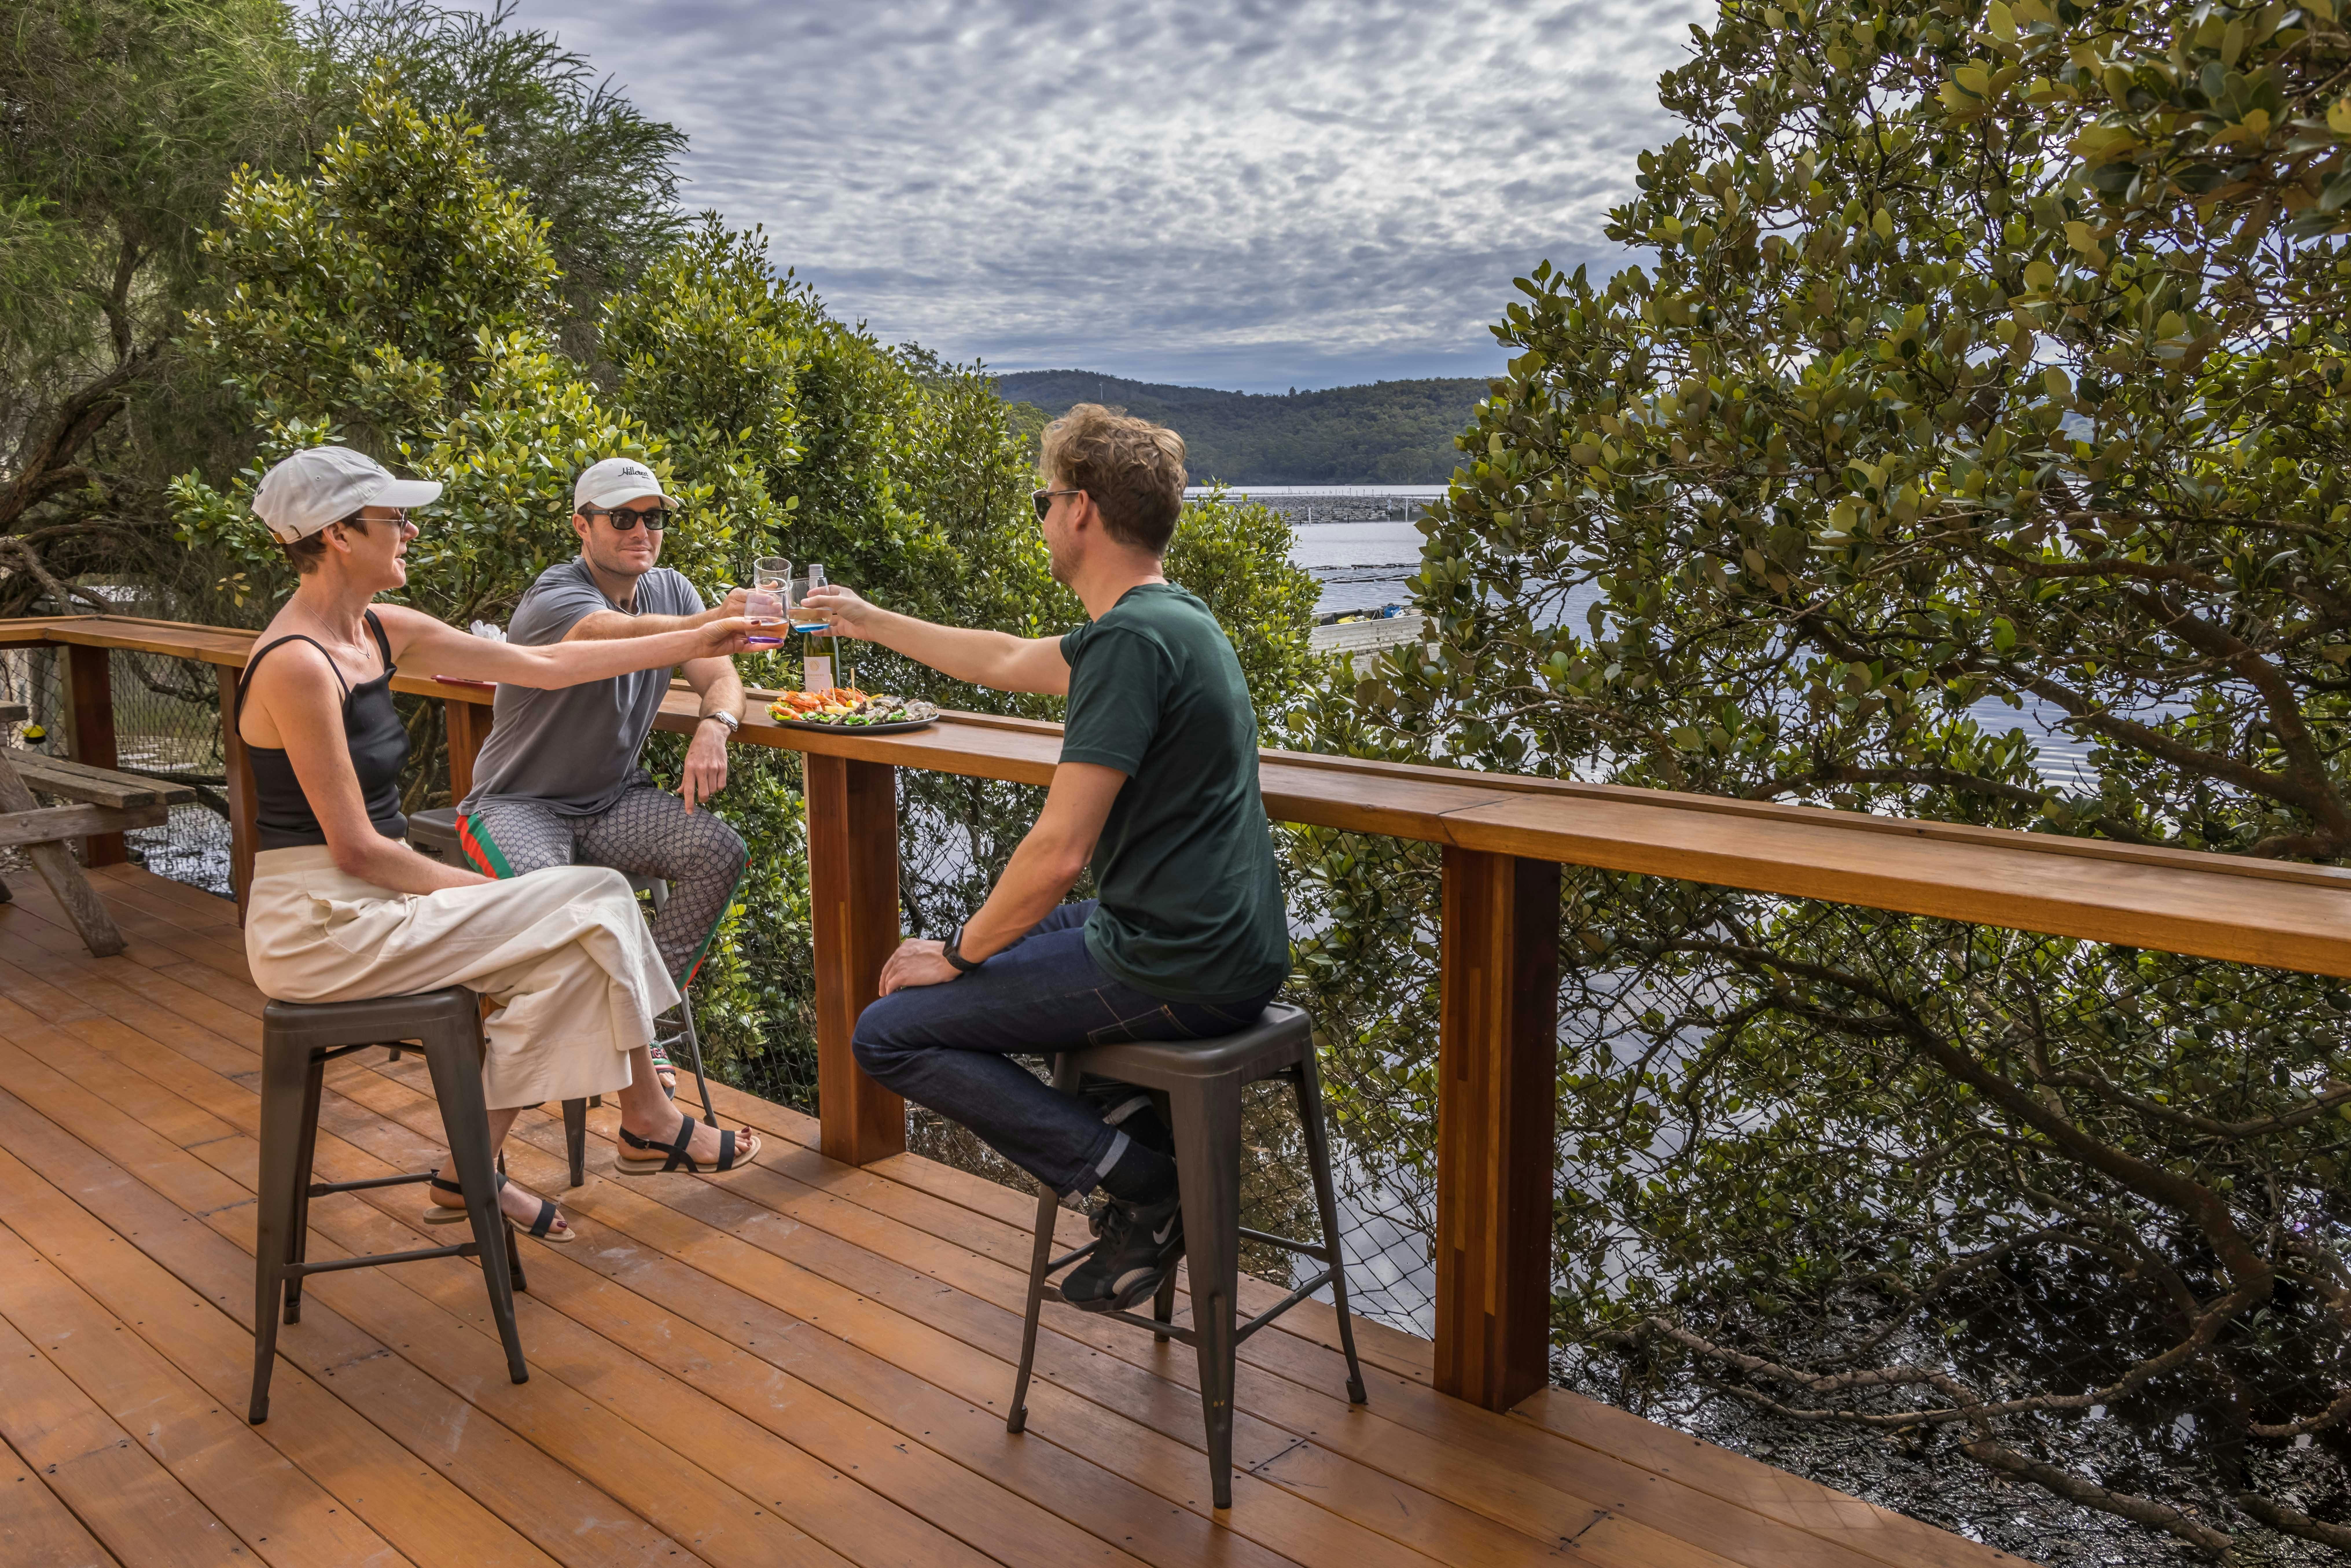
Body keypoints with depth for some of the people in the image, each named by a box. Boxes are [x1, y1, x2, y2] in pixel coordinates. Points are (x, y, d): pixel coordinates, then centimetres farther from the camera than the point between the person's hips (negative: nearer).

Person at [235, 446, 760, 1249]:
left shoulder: (382, 633, 7)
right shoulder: (297, 664, -19)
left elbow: (547, 665, 11)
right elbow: (356, 849, -19)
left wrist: (695, 642, 12)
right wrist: (480, 889, -7)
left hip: (363, 905, 9)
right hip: (319, 926, -9)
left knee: (568, 940, -1)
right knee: (595, 905, -9)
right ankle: (648, 1121, 8)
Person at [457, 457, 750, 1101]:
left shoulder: (670, 589, 4)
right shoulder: (555, 599, -19)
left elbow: (720, 678, -4)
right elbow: (630, 637, -41)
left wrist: (714, 728, -28)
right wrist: (714, 622, -60)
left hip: (615, 799, 6)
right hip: (520, 803, -5)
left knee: (720, 853, -21)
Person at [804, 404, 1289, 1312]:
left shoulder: (1131, 639, -20)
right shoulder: (1171, 618, 12)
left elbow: (1058, 853, -23)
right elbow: (1006, 663, 27)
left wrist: (958, 955, -6)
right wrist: (871, 622, 38)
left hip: (1178, 972, -10)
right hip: (1233, 954, 10)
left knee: (890, 1033, -3)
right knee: (1000, 940, 30)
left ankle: (1140, 1184, -4)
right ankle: (1134, 1120, 14)